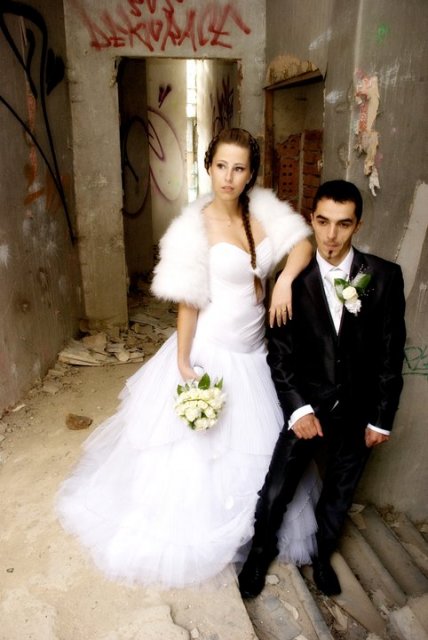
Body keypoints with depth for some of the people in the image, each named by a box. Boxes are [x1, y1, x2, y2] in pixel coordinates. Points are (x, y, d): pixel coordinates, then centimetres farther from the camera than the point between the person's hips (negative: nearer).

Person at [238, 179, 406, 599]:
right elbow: (279, 353, -7)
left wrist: (382, 418, -3)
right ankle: (261, 549, 36)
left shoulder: (385, 277, -10)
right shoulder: (293, 279, -10)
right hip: (308, 406, -1)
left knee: (339, 495, 19)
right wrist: (298, 408, -14)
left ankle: (321, 555, 48)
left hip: (358, 411, 1)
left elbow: (391, 354, -5)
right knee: (275, 492, 4)